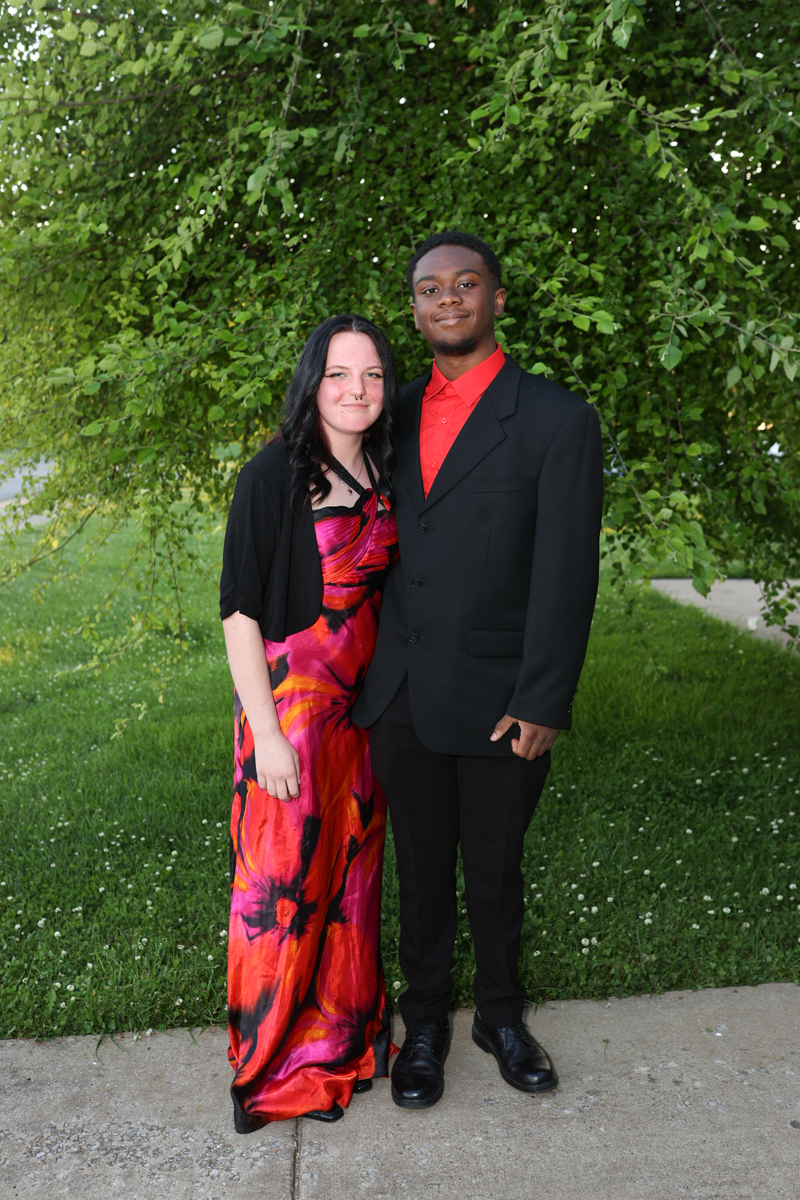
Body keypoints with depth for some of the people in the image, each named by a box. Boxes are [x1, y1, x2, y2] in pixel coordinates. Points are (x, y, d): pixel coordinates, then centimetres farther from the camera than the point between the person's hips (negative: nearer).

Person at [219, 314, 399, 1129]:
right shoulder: (273, 477, -13)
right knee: (285, 871, 4)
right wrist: (266, 733, -16)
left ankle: (344, 1027, 35)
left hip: (363, 702, 6)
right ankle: (277, 1057, 25)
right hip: (289, 702, -6)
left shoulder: (382, 474, 5)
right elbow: (239, 611, -14)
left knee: (352, 860, 15)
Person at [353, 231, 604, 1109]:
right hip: (401, 698, 3)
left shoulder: (557, 420, -7)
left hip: (498, 704, -3)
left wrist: (541, 705, -13)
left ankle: (500, 1014, 39)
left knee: (494, 873, 14)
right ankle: (425, 1021, 37)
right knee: (421, 870, 16)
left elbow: (565, 575, -11)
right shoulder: (397, 413, 8)